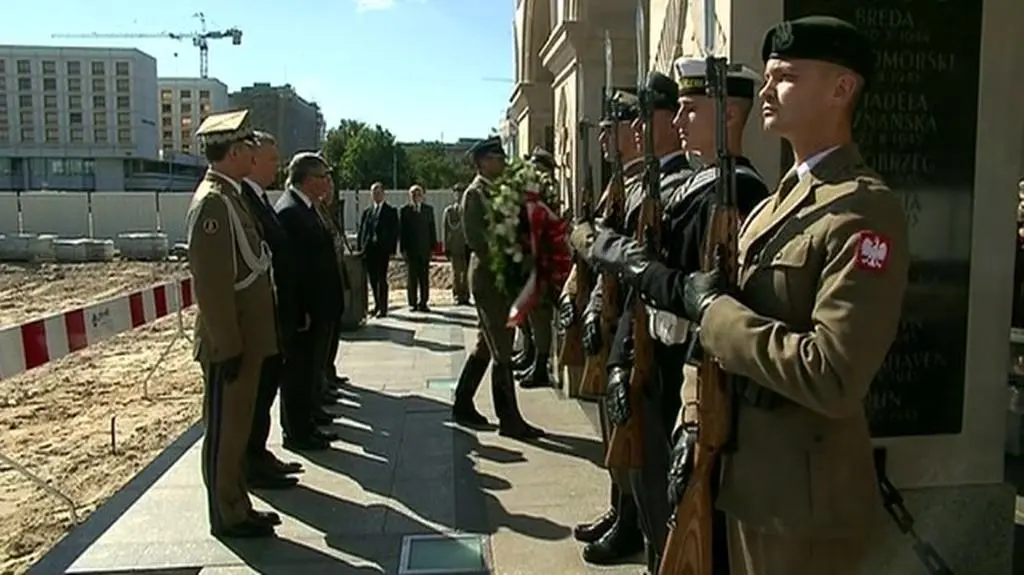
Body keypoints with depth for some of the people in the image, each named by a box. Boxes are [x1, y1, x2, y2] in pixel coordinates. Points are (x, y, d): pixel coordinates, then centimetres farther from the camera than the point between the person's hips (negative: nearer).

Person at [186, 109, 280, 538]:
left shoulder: (231, 196, 12)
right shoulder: (212, 202, -18)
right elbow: (210, 284, -22)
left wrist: (244, 342, 18)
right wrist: (228, 347, -21)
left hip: (247, 340, 9)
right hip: (230, 344, -9)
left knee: (239, 425, 17)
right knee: (225, 429, 4)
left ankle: (238, 506, 30)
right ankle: (227, 517, 18)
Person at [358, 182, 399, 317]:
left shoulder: (391, 211, 2)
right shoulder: (367, 211, 14)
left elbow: (394, 232, -2)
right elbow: (361, 230, 13)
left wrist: (392, 251, -8)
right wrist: (360, 248, 4)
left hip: (382, 250, -4)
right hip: (369, 250, 4)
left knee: (381, 279, -5)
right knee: (372, 279, 8)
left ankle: (383, 308, 0)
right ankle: (377, 305, 20)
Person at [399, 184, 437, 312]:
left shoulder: (428, 209, 10)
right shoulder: (405, 210, 3)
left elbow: (432, 228, 10)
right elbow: (401, 230, 1)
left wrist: (433, 246, 3)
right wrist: (403, 248, -6)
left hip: (425, 248, 2)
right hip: (410, 248, -2)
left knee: (424, 277, 2)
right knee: (412, 276, 2)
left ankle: (423, 303, 7)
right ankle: (413, 303, 7)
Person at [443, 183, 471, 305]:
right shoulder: (448, 211, 6)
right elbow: (445, 230, 4)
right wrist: (446, 247, -1)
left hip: (467, 246, 1)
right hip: (455, 247, -1)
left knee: (466, 272, 2)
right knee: (456, 272, 2)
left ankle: (465, 297, 8)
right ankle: (457, 297, 8)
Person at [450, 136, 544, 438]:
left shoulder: (499, 192, 15)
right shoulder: (474, 193, -8)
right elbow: (474, 238, -17)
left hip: (502, 277, 9)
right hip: (488, 276, -9)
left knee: (487, 345, 16)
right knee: (501, 351, -5)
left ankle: (462, 405, 27)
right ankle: (509, 419, 2)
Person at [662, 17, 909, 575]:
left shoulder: (865, 209, -19)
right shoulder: (777, 202, 10)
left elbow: (833, 378, -28)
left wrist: (714, 310, -21)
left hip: (805, 496, -8)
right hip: (748, 475, 8)